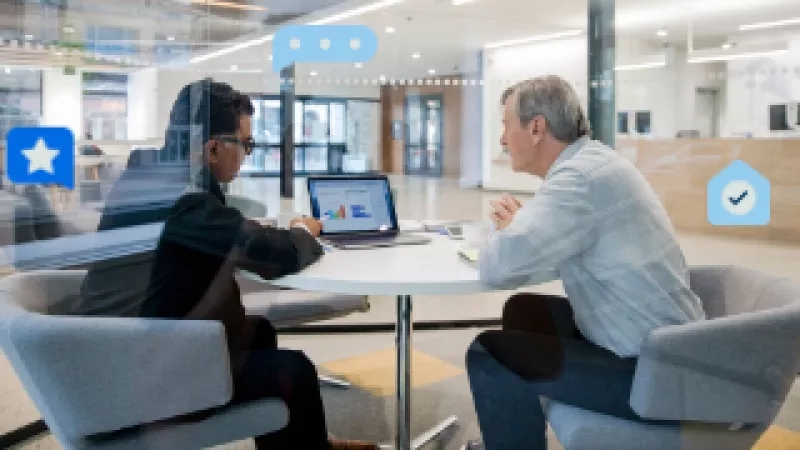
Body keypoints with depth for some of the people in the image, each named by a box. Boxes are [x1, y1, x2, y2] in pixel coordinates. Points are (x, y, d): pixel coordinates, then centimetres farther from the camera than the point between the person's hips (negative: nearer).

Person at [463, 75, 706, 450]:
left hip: (652, 370, -10)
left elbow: (499, 267, -28)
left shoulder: (582, 177, -24)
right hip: (657, 341, 10)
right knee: (522, 309, 20)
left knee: (488, 354, -10)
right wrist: (518, 224, 0)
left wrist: (506, 229, -6)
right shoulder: (591, 160, 6)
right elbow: (544, 242, 20)